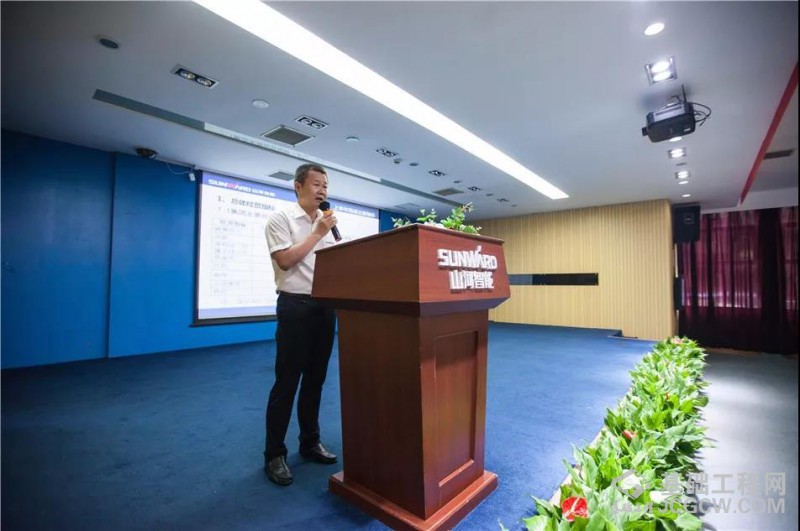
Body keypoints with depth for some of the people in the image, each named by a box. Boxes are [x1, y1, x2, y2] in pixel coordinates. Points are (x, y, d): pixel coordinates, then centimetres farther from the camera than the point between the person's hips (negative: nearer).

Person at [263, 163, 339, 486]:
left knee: (315, 379, 14)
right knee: (287, 383, 1)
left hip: (325, 305, 6)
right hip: (295, 305, -6)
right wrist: (317, 233, -11)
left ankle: (310, 442, 29)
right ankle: (274, 454, 17)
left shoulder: (328, 222, 15)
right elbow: (285, 260, -15)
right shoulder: (281, 219, -3)